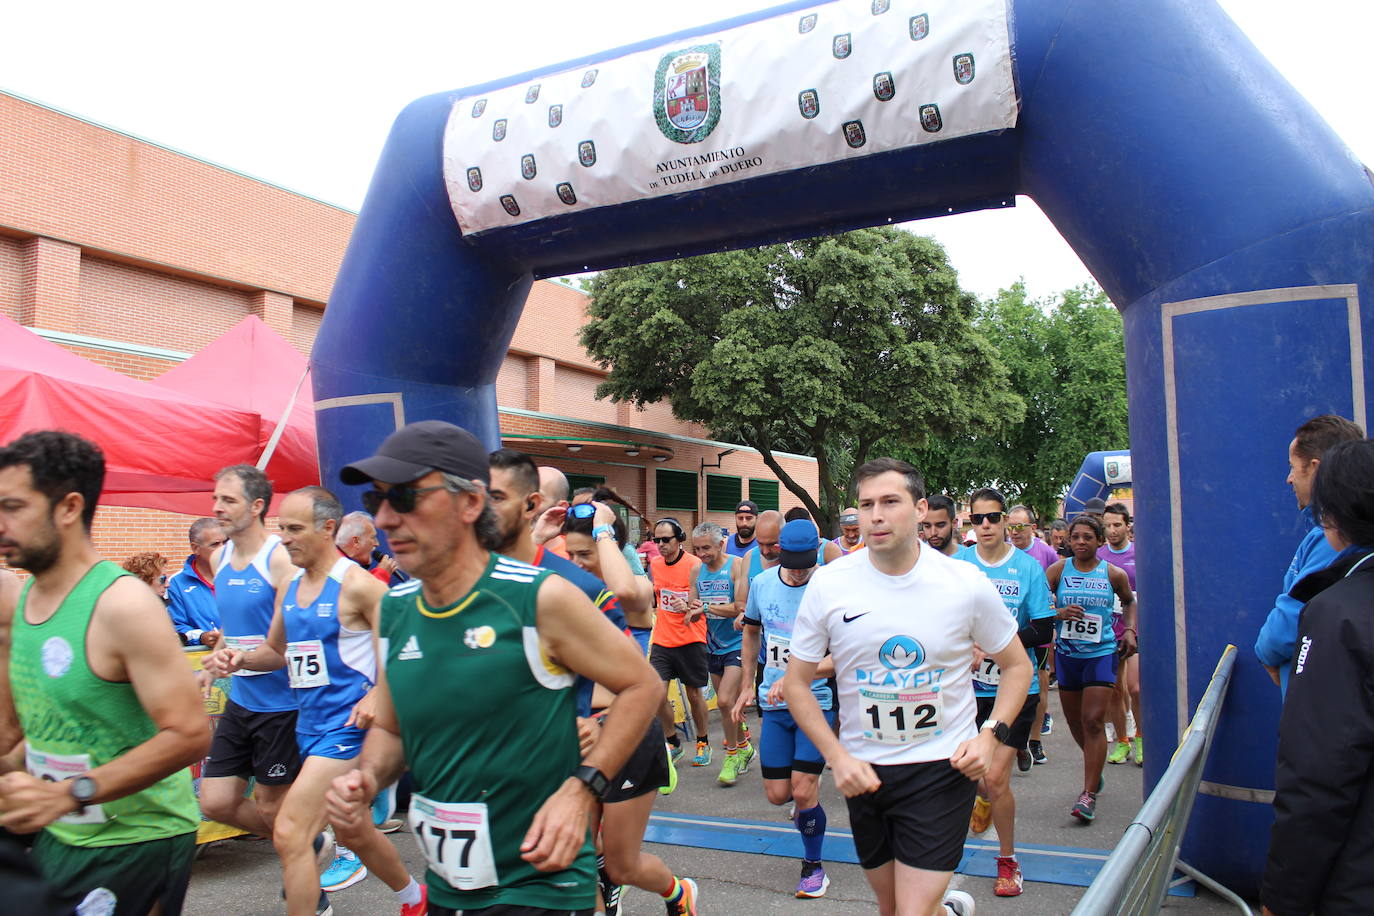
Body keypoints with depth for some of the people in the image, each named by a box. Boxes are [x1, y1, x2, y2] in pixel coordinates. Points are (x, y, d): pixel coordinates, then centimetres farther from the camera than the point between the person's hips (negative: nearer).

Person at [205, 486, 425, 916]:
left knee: (290, 833, -14)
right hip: (308, 724, 9)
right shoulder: (289, 588, 10)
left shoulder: (357, 584, -13)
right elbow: (276, 651, 21)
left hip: (347, 725, -8)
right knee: (354, 832, 21)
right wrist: (240, 659, 1)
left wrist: (377, 696, -28)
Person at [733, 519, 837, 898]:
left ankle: (813, 865, 20)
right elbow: (751, 631, 17)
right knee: (777, 794, 8)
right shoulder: (761, 583, -1)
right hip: (774, 705, 4)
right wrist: (747, 686, 17)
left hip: (816, 701, -4)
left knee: (803, 792, -6)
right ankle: (809, 791, 44)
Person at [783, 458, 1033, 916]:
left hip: (943, 768, -2)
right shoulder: (828, 584, -9)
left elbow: (1017, 666, 5)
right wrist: (838, 757, -10)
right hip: (864, 771, 2)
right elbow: (797, 682, 0)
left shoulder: (966, 583, -9)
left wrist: (991, 733, -10)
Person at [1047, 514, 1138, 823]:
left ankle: (1089, 794, -7)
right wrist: (1059, 613, -22)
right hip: (1067, 653, 2)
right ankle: (1095, 769, 42)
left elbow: (1130, 602, 19)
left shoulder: (1114, 574, 0)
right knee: (1075, 722, 13)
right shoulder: (1058, 570, -2)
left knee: (1093, 720, -12)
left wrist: (1130, 630, 5)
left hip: (1101, 653, -2)